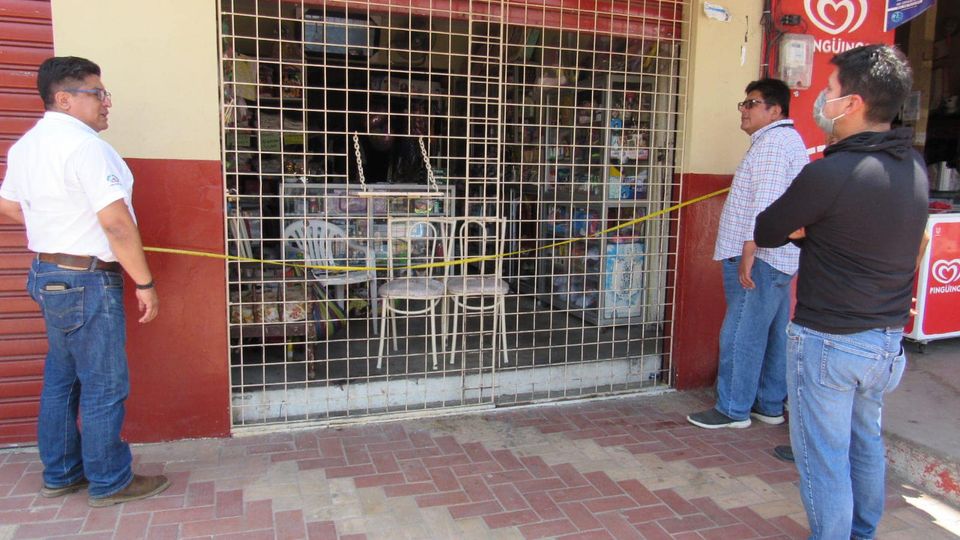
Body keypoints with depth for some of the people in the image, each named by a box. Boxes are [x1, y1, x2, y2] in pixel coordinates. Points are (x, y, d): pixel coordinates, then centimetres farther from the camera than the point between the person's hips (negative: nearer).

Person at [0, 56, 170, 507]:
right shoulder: (85, 145, -20)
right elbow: (117, 223, -25)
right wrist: (145, 283, -18)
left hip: (46, 273, 10)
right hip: (86, 280, -10)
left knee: (61, 378, 19)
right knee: (104, 385, 2)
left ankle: (59, 474, 32)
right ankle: (109, 482, 16)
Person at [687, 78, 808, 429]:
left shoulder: (773, 142, -13)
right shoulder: (787, 140, 22)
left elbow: (766, 202, -24)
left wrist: (748, 250, -25)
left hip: (759, 259, -11)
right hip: (779, 258, 11)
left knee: (741, 335, -4)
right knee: (774, 334, 15)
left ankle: (733, 409, 6)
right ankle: (771, 405, 25)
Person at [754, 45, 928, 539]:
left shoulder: (829, 174, -23)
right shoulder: (914, 166, 2)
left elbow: (765, 233, -11)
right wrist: (808, 234, 0)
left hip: (828, 340, -8)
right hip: (888, 338, 8)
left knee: (823, 456, 7)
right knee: (866, 442, 25)